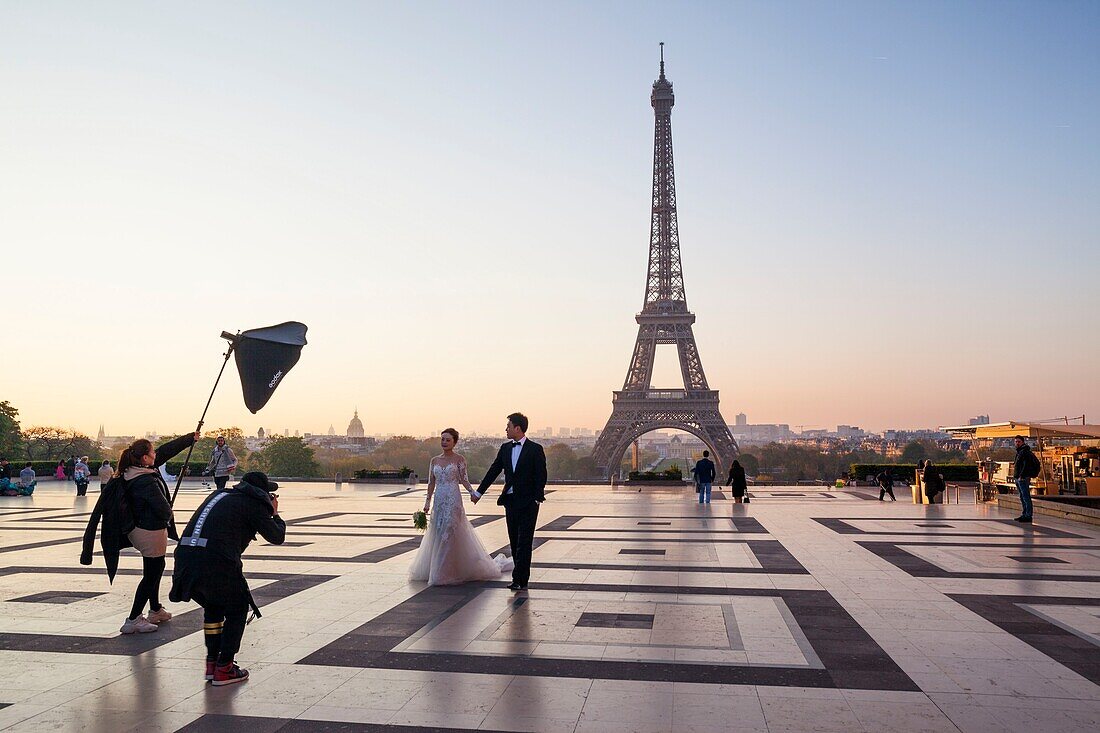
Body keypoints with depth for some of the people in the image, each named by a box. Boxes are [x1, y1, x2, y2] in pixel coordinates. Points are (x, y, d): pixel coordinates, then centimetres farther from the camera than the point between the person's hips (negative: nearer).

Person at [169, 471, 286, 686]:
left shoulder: (220, 494, 24)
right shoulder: (254, 504, 4)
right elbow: (277, 537, 7)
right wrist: (275, 513, 26)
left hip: (184, 557, 7)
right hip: (216, 562, -7)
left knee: (213, 606, 29)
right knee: (237, 609, 16)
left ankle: (211, 663, 31)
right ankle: (223, 669, 15)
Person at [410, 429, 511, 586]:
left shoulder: (459, 459, -1)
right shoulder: (434, 460, 11)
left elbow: (464, 479, -6)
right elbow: (431, 483, 13)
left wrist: (473, 492, -21)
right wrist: (427, 501, 8)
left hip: (454, 501, -4)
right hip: (439, 501, 4)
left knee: (452, 533, -4)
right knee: (438, 534, 7)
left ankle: (452, 570, 6)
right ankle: (437, 569, 18)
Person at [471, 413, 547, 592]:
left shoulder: (535, 449, -7)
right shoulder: (505, 448, 9)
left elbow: (541, 476, -8)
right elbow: (493, 471, 12)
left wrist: (538, 499, -14)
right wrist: (479, 492, 13)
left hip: (527, 501, -6)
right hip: (510, 500, 6)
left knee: (524, 542, -5)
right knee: (514, 542, 9)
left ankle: (519, 579, -3)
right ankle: (521, 578, 18)